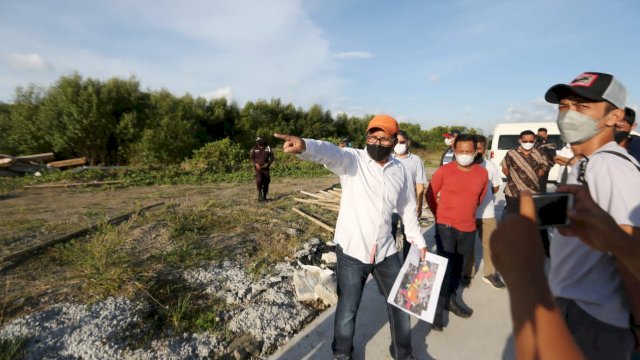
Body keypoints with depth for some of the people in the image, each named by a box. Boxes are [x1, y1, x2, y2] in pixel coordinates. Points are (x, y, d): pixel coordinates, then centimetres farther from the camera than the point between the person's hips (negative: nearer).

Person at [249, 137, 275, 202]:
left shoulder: (267, 148, 3)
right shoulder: (254, 149, 3)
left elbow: (272, 157, 6)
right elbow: (251, 157, 2)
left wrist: (268, 163, -8)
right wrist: (256, 163, -14)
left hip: (265, 167, 2)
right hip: (257, 167, -2)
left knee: (266, 182, 2)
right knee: (259, 179, -23)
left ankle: (264, 196, 16)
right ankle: (259, 193, -5)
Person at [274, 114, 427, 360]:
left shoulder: (399, 170, 3)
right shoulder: (352, 159, -12)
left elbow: (408, 208, 14)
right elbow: (330, 153, -36)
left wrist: (418, 240, 16)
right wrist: (305, 146, -57)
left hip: (386, 251, 4)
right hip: (352, 251, -4)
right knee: (347, 310, 12)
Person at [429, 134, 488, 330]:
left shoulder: (482, 174, -2)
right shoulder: (444, 171, -12)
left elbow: (480, 198, 15)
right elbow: (430, 194, -1)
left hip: (468, 228, 4)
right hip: (446, 227, -4)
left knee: (459, 267, 18)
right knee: (445, 267, -4)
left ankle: (451, 300, 38)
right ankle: (438, 309, 9)